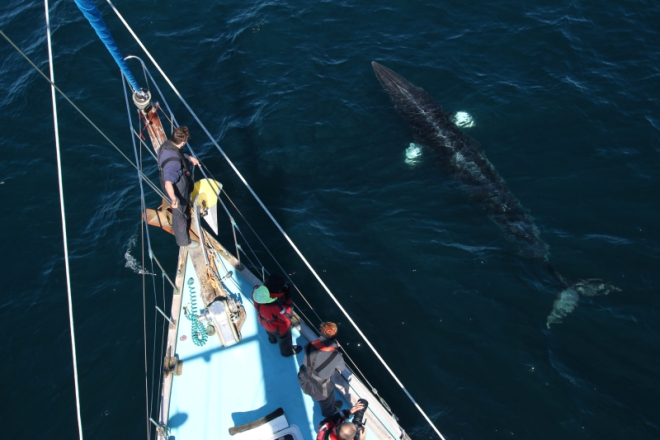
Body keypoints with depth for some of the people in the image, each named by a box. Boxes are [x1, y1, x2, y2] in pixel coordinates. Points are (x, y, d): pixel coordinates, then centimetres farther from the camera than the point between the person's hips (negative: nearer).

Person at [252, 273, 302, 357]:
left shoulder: (258, 292, -34)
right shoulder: (276, 307, -49)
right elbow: (286, 316, -29)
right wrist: (288, 300, -30)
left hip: (264, 321, 6)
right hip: (278, 327, -6)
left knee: (270, 331, 41)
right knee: (284, 339, 29)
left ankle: (273, 339, 73)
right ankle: (287, 351, 59)